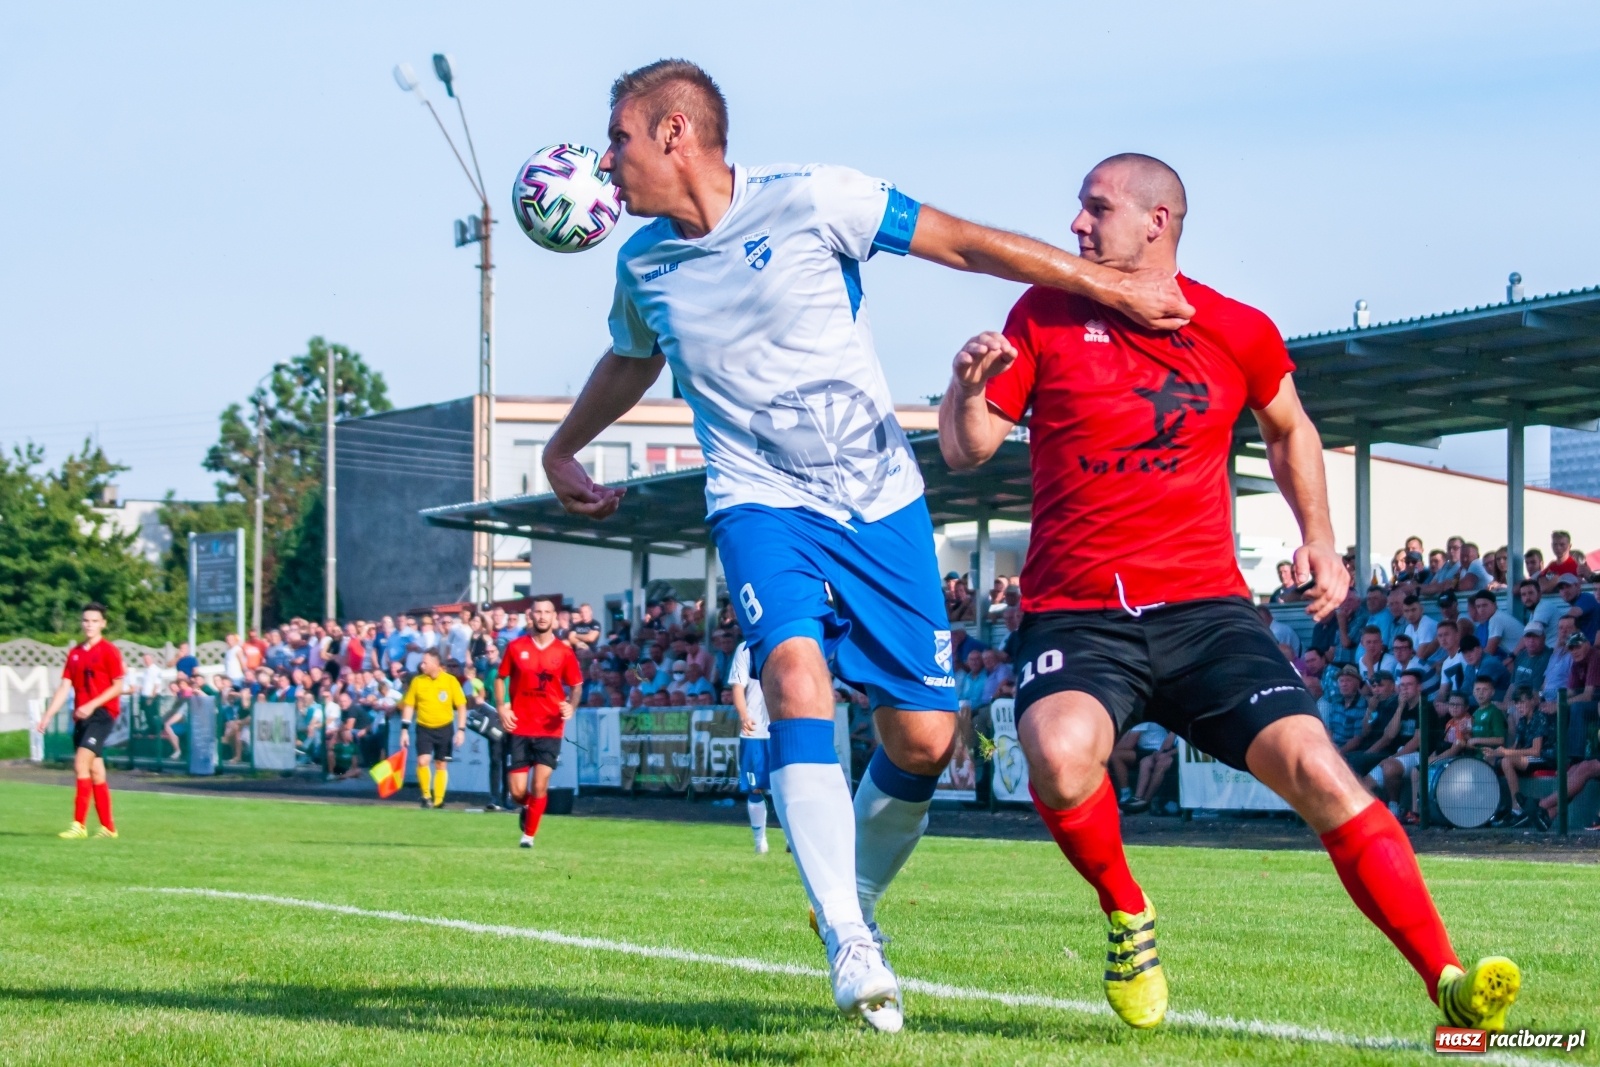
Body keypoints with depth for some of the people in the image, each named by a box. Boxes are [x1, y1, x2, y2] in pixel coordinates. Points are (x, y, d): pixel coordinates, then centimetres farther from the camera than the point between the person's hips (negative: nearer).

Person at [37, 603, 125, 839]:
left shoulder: (109, 651, -5)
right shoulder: (75, 653, 13)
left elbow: (118, 686, -8)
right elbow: (65, 687, 13)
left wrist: (91, 705, -18)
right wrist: (47, 715, 5)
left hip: (102, 714, -7)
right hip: (82, 717, 7)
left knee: (81, 762, -18)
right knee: (95, 770, 8)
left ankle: (79, 824, -18)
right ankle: (107, 827, 15)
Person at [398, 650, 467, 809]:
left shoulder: (450, 681, -7)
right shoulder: (417, 681, -2)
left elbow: (461, 706, -2)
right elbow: (408, 705, 4)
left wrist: (461, 729, -7)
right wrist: (404, 730, -1)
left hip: (444, 728, 0)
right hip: (424, 728, 0)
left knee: (441, 765, 6)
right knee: (423, 761, -15)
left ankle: (438, 800, 14)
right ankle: (426, 795, 3)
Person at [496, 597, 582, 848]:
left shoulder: (564, 651, 1)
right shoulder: (516, 647, 2)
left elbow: (576, 685, 10)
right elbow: (500, 678, 11)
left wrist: (571, 706, -11)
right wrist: (501, 708, -3)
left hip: (550, 730, 0)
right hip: (519, 728, 0)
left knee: (540, 786, -10)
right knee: (517, 792, -2)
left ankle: (529, 835, 7)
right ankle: (526, 809, 34)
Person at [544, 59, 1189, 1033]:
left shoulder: (809, 202, -10)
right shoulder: (644, 266, 5)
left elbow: (962, 243, -7)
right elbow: (630, 363, 28)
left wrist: (1110, 286, -8)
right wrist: (564, 448, 40)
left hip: (880, 501, -1)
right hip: (761, 503, 1)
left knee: (925, 736, -3)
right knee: (796, 673, -27)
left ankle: (857, 902, 25)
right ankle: (849, 947, -29)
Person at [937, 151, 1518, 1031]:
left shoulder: (1239, 333, 5)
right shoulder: (1046, 316, 4)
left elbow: (1288, 430, 25)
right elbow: (966, 450, 5)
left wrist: (1319, 538, 13)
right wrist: (969, 386, -16)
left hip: (1203, 612, 1)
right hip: (1074, 617, -1)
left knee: (1313, 765, -18)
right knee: (1061, 753, -33)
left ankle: (1449, 984, -15)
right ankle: (1126, 913, -2)